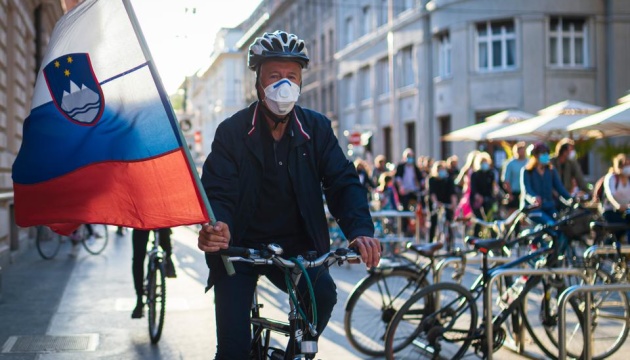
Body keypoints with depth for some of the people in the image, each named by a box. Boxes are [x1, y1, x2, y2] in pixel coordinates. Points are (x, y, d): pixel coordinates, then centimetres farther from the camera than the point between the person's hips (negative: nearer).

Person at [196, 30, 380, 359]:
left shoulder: (317, 128, -1)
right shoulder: (232, 131, -8)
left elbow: (343, 181, -8)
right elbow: (217, 192, -15)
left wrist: (360, 229, -28)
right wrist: (215, 227, -39)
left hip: (295, 248, 2)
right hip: (239, 248, -2)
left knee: (323, 293, -27)